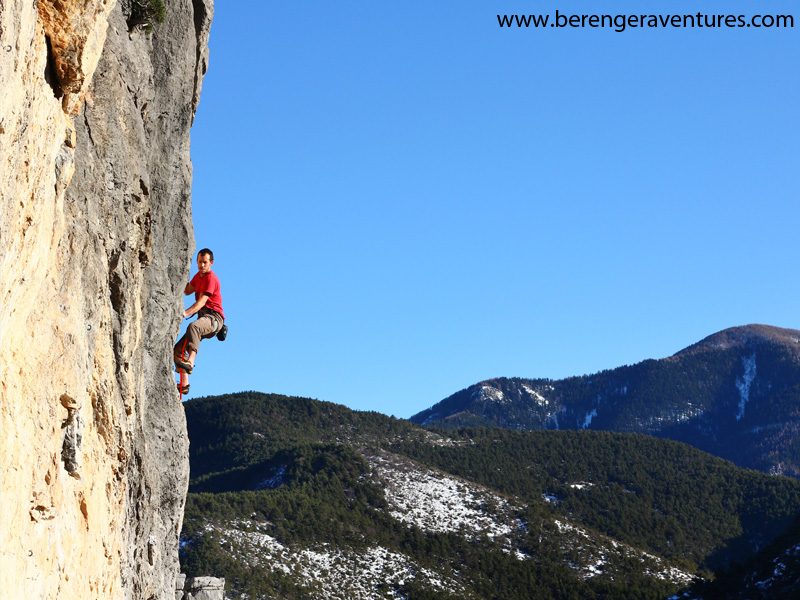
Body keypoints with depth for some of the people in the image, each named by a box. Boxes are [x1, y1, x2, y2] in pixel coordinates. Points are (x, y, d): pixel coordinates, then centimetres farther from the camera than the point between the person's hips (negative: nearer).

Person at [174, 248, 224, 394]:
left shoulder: (211, 278, -10)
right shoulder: (199, 275, 19)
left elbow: (202, 301, -22)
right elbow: (187, 291, 27)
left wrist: (186, 313, -35)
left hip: (214, 317, -9)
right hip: (203, 318, 9)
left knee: (193, 326, -41)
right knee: (179, 348, 2)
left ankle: (190, 362, -56)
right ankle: (184, 384, 3)